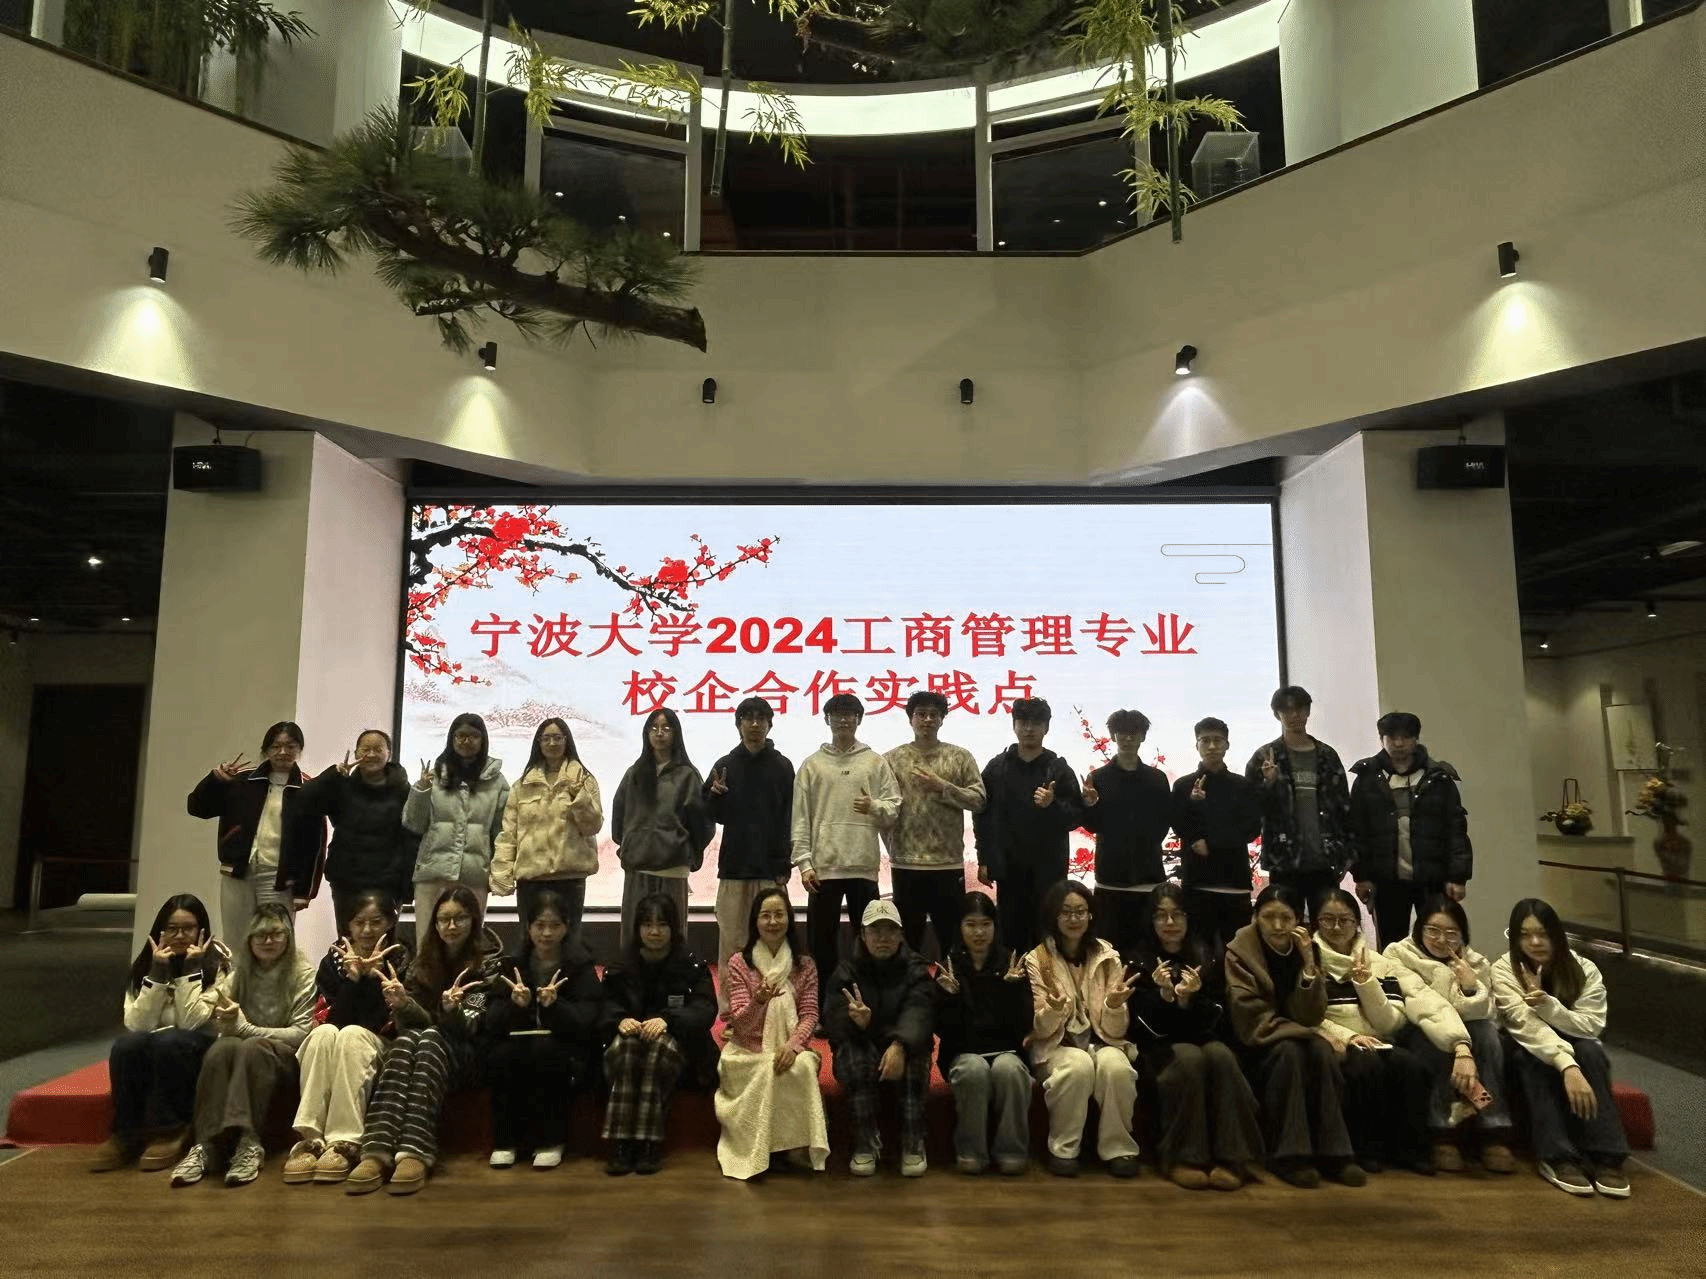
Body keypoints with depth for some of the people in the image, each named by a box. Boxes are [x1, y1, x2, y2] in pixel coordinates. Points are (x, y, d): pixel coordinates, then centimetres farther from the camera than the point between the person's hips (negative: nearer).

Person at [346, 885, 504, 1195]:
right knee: (407, 1039, -30)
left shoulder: (488, 961, -3)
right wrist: (402, 1004, -21)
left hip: (465, 1055, -3)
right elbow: (416, 1020, 1)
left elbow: (470, 1026, -11)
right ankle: (377, 1151, -46)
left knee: (430, 1038, -33)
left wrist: (453, 1009, -33)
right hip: (428, 1050, 3)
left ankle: (415, 1152, -47)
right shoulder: (424, 960, 9)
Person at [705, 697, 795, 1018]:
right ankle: (728, 1003, 10)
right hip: (733, 865, 1)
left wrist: (786, 863, -4)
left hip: (770, 867, -1)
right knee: (731, 939, 2)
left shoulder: (782, 766, 3)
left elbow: (790, 819, 2)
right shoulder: (725, 765, 6)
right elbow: (717, 817, 10)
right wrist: (715, 795, -12)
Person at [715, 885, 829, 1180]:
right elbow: (740, 1024, -9)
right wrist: (759, 1001, -32)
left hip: (789, 1048, 1)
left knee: (802, 1067, -32)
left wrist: (792, 1045, -22)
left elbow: (809, 1014, -1)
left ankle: (794, 1143, -15)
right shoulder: (739, 962, -1)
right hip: (748, 1050, -1)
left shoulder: (804, 964, 5)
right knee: (770, 1071, -33)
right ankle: (762, 1147, -13)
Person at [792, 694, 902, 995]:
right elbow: (801, 818, 3)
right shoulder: (812, 764, 7)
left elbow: (894, 809, 5)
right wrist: (804, 862, -4)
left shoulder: (876, 762, 7)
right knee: (821, 936, 6)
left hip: (864, 865, 0)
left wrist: (874, 807, -17)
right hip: (824, 865, 0)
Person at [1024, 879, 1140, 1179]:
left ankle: (1118, 1148, -11)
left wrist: (1115, 1005, -25)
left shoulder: (1108, 957, 0)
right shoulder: (1037, 960, -4)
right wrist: (1054, 1010, -31)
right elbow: (1041, 1030, -8)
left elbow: (1115, 1030, -3)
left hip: (1102, 1042, 2)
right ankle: (1063, 1149, -14)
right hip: (1057, 1046, -2)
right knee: (1079, 1065, -34)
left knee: (1116, 1066, -32)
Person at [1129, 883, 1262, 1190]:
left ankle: (1229, 1158, -28)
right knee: (1191, 1059, -35)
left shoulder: (1207, 955, 5)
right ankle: (1183, 1158, -26)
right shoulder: (1140, 960, -1)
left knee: (1222, 1056, -32)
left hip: (1205, 1038, 2)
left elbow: (1215, 1019, -1)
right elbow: (1147, 1025, -6)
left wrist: (1189, 999, -21)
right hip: (1161, 1045, -2)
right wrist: (1165, 994, -25)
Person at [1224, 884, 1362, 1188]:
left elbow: (1312, 1016, -9)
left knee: (1322, 1052, -27)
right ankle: (1288, 1155, -27)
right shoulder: (1239, 952, -12)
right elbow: (1249, 1018, -17)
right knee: (1289, 1053, -32)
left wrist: (1309, 962, -20)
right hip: (1257, 1046, -3)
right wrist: (1300, 1032, -22)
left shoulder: (1305, 949, 0)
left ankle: (1333, 1153, -20)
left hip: (1295, 1037, 4)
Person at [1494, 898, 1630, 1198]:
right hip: (1526, 1057, -2)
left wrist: (1547, 1004, -37)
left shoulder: (1584, 969, -10)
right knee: (1535, 1057, -35)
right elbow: (1527, 1025, -30)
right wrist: (1567, 1067, -46)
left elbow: (1591, 1027, -19)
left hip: (1579, 1052, 2)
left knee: (1590, 1051, -31)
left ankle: (1606, 1157, -32)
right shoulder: (1504, 969, -17)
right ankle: (1558, 1157, -36)